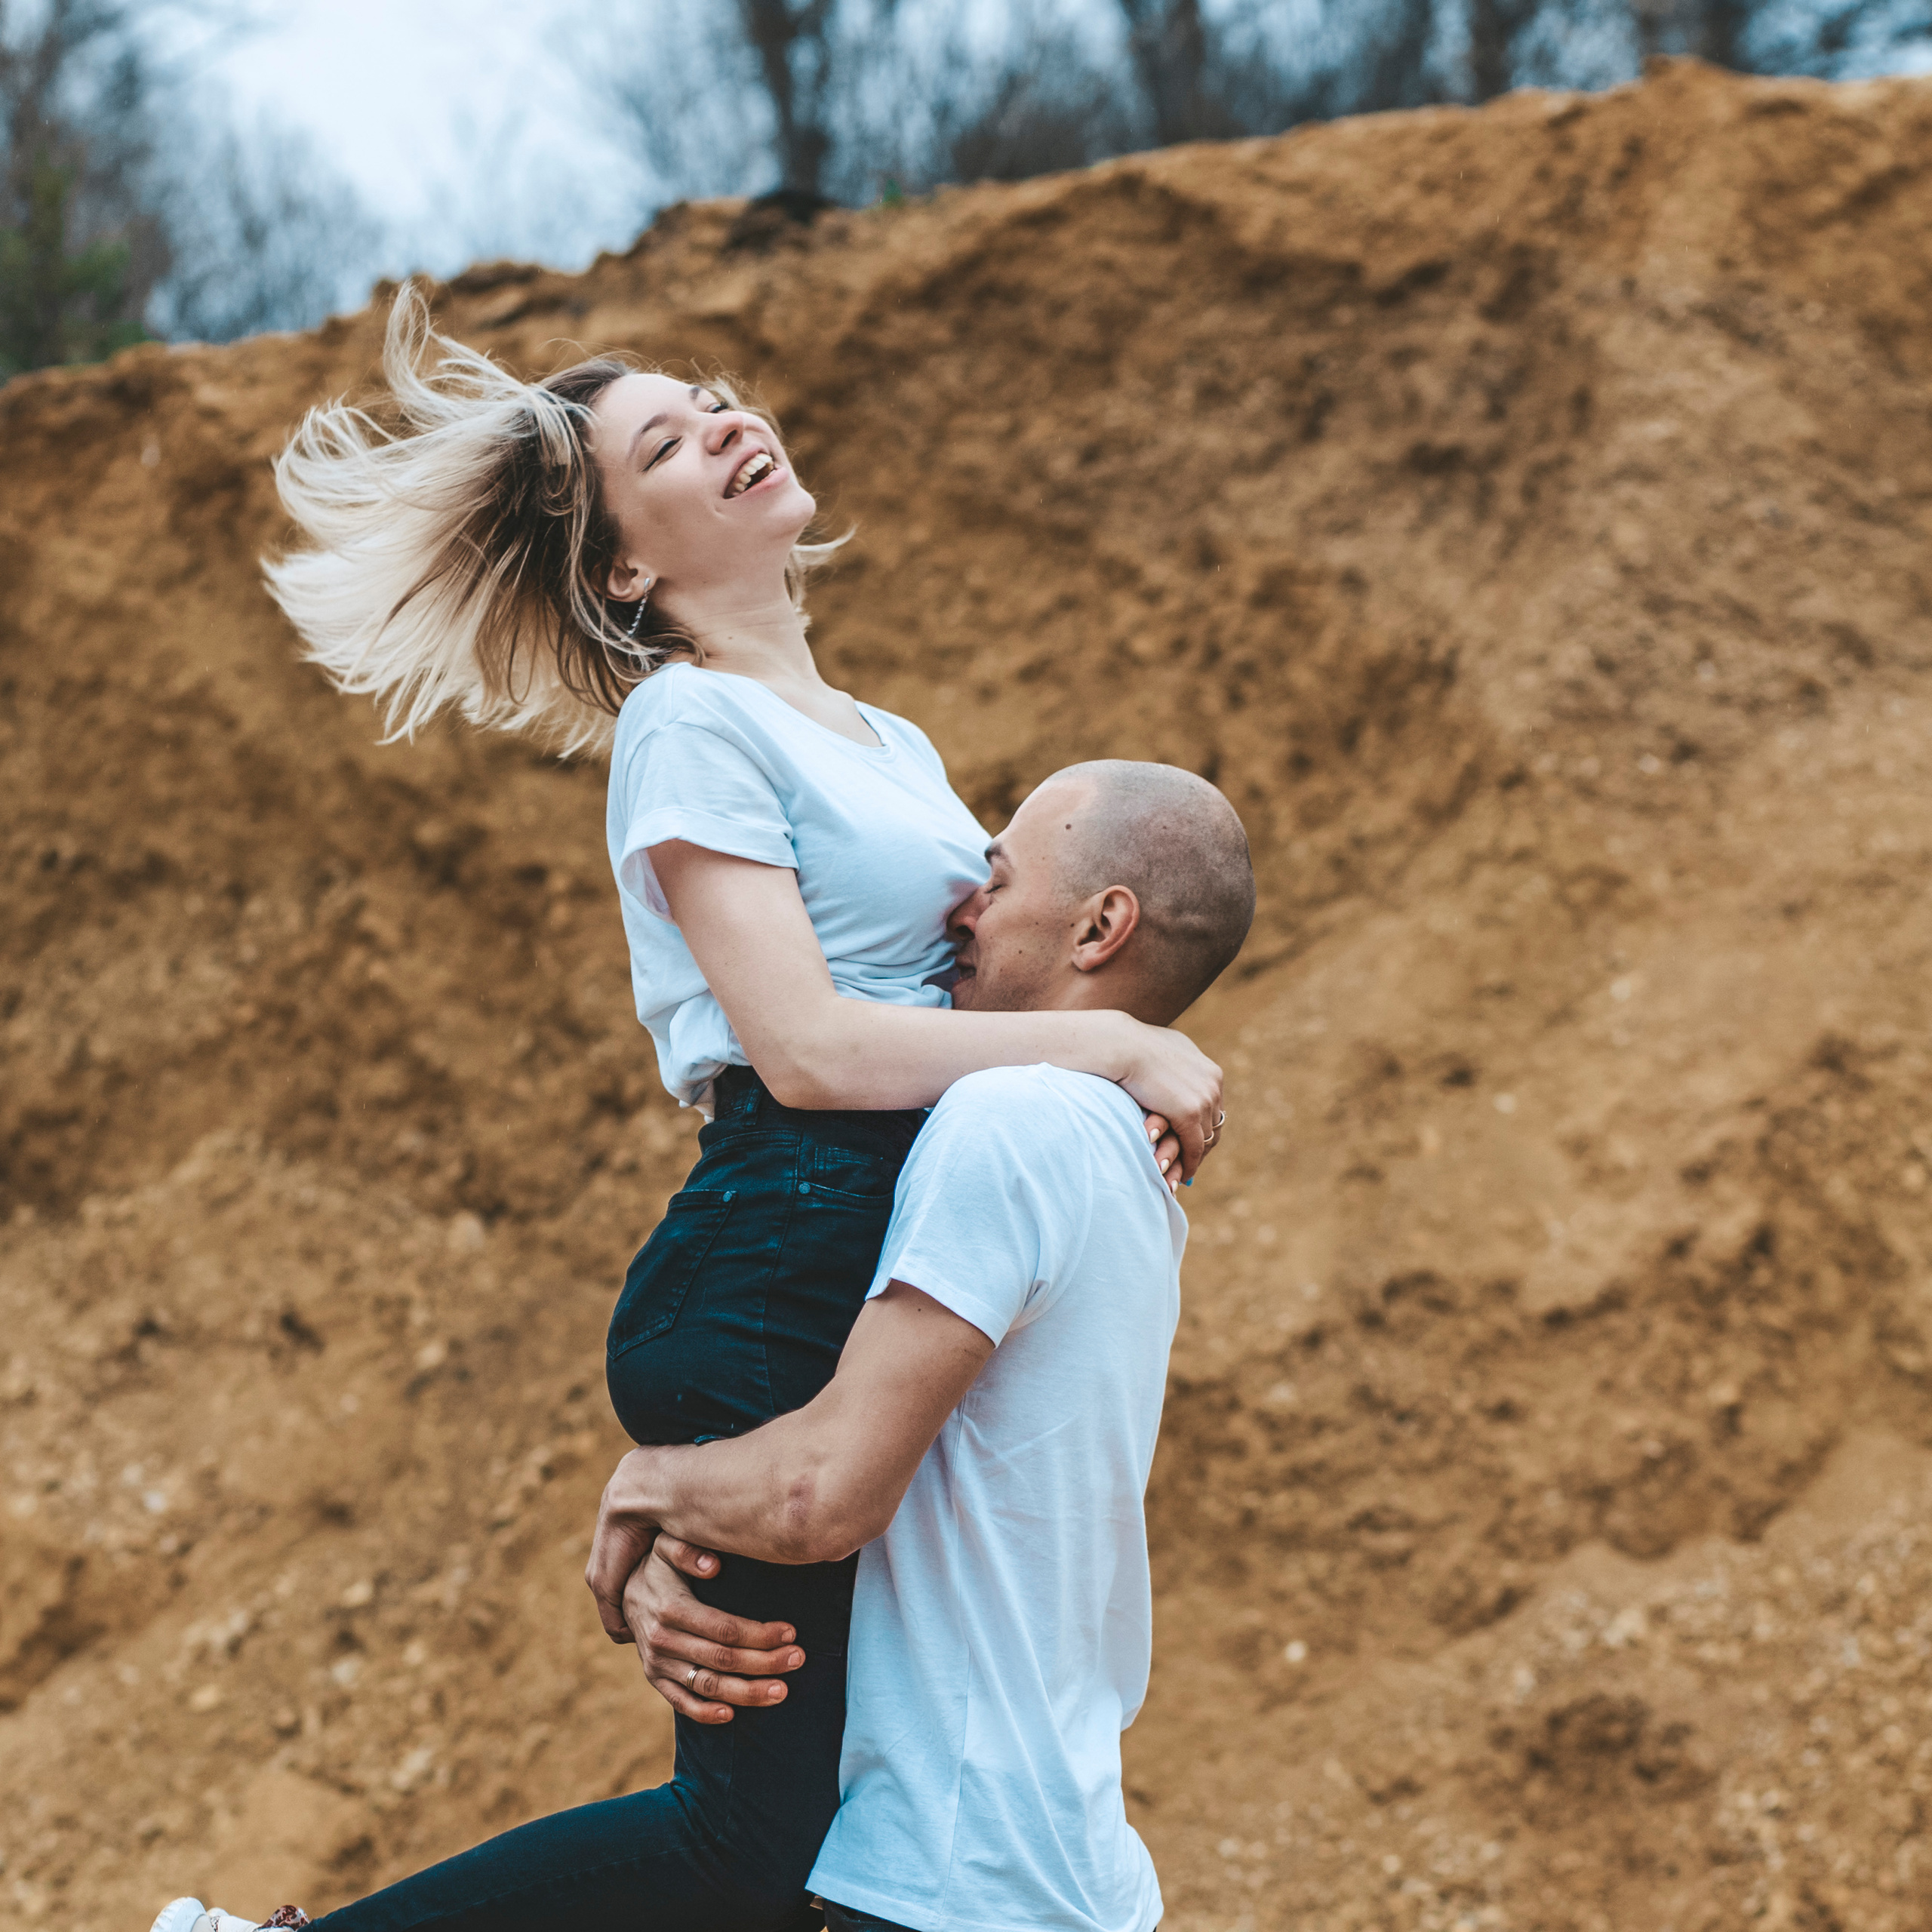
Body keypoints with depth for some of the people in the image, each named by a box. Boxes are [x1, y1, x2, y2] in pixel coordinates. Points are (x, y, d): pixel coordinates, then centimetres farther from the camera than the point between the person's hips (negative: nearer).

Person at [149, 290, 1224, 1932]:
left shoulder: (891, 745, 22)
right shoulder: (694, 723, -6)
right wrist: (1120, 1044, -12)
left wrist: (1128, 1082, 0)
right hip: (771, 1286, -9)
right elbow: (806, 1046, -16)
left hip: (895, 1286, 9)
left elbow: (963, 986, 21)